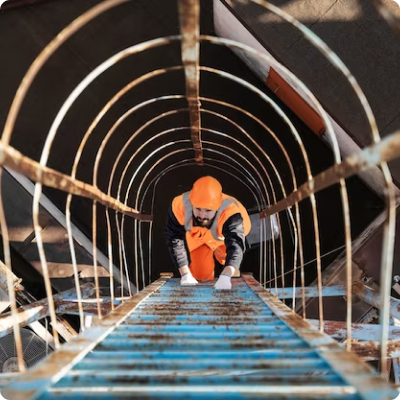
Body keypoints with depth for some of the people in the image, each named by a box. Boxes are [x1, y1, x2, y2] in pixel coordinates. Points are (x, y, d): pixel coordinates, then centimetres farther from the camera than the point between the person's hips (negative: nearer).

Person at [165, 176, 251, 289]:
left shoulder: (230, 212, -49)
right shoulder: (180, 206, -42)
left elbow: (235, 245, -60)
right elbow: (176, 240, -34)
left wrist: (225, 276, -78)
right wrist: (185, 274, -43)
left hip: (225, 236, -1)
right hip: (196, 236, 1)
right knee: (199, 274, -2)